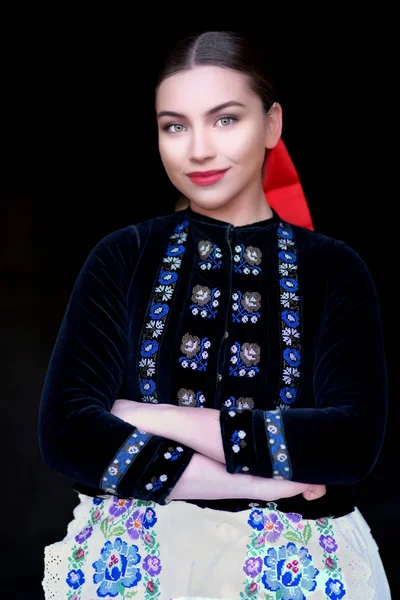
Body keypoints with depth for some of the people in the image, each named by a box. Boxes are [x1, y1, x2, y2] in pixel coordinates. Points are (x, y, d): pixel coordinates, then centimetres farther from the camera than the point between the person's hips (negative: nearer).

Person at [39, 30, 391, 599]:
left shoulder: (334, 269, 5)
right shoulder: (124, 257, 7)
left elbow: (355, 441, -9)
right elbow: (65, 430, -5)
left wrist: (163, 420, -10)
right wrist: (254, 480, -11)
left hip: (291, 551, 0)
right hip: (133, 546, 0)